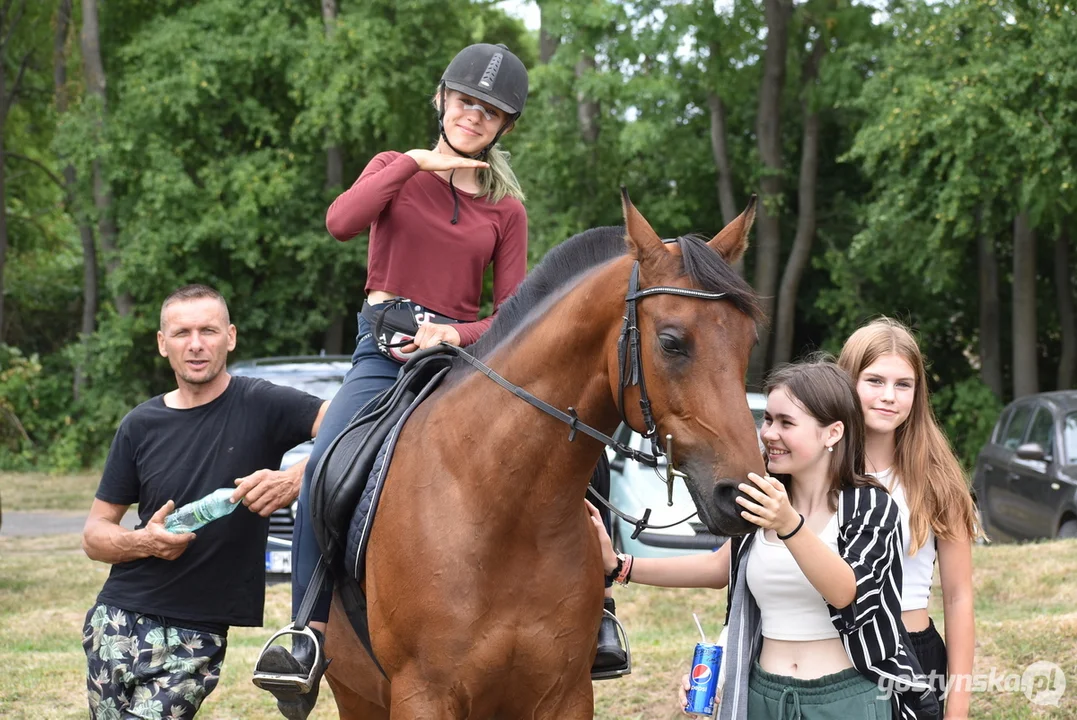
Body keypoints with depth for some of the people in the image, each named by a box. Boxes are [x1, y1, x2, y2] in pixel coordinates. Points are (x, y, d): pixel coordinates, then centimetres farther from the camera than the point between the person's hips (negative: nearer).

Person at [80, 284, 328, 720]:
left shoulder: (260, 406, -4)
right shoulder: (140, 427, 6)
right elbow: (94, 534, 10)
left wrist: (296, 478, -34)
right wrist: (142, 542, -12)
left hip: (196, 633, -4)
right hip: (119, 618, 4)